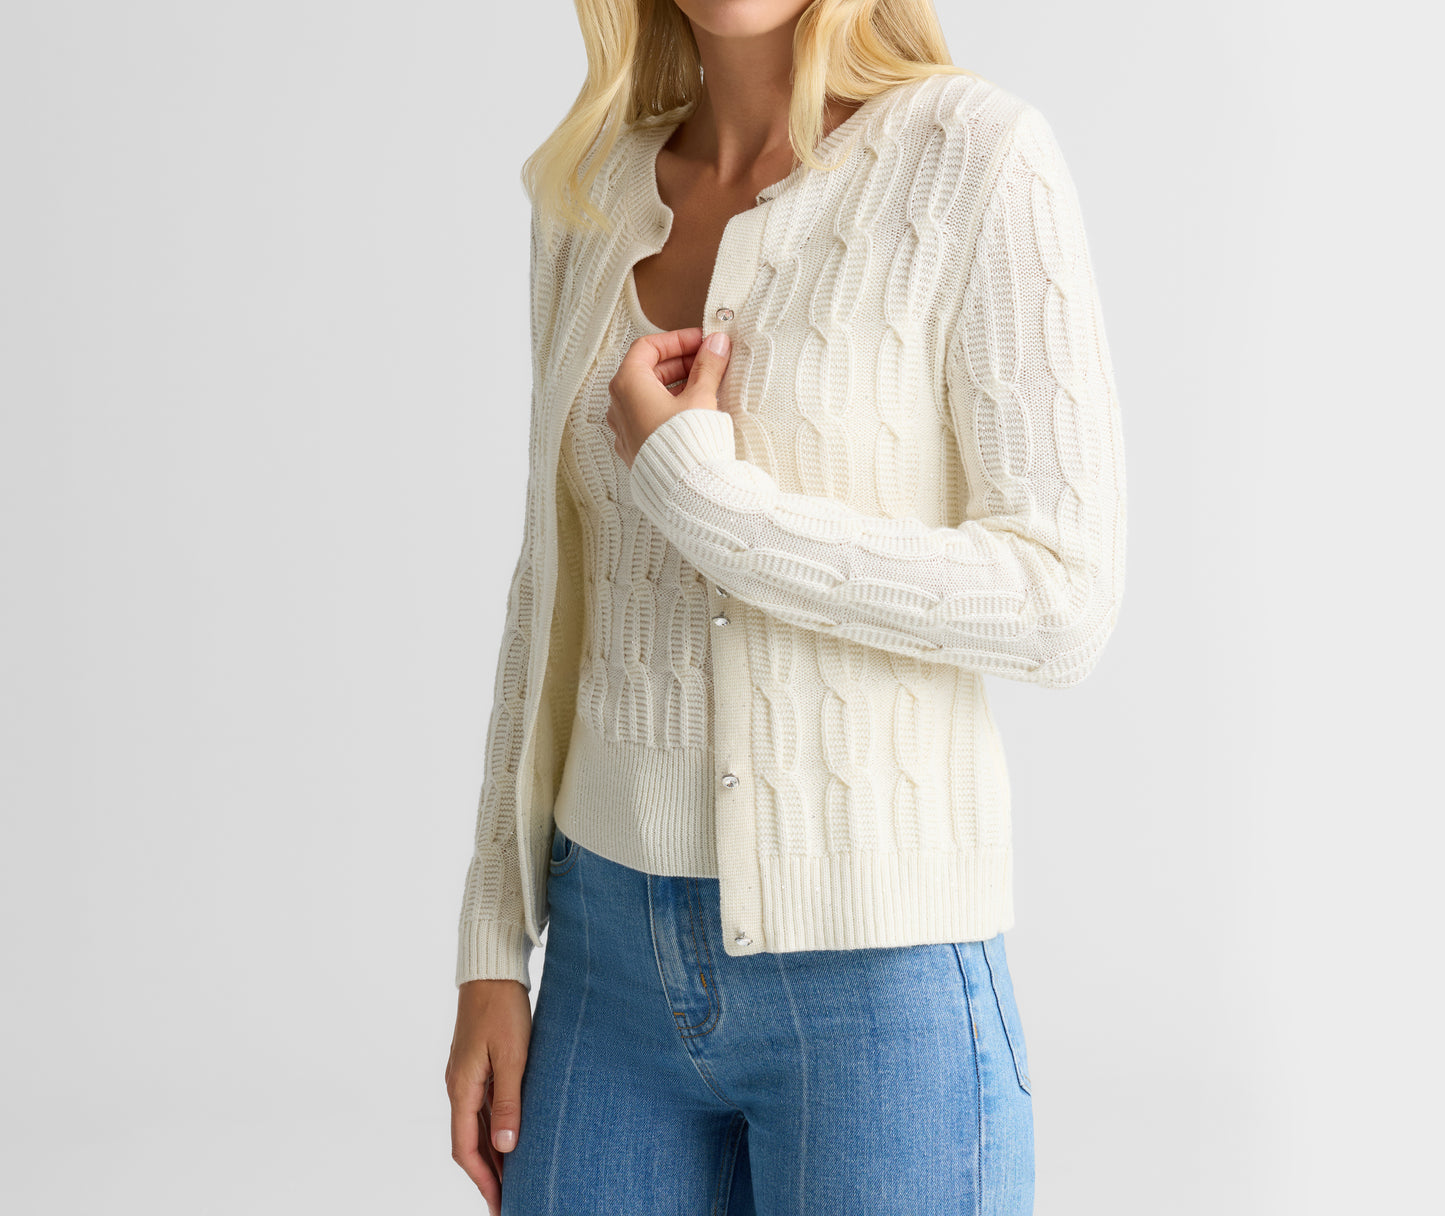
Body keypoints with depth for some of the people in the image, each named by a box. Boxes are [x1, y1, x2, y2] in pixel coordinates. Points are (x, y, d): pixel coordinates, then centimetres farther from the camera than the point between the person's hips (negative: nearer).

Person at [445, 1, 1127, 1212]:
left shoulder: (982, 158, -13)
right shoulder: (597, 195, 6)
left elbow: (1063, 605, -15)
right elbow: (567, 588, 10)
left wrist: (697, 492, -16)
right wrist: (493, 955, 8)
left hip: (875, 980, -5)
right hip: (625, 957, 6)